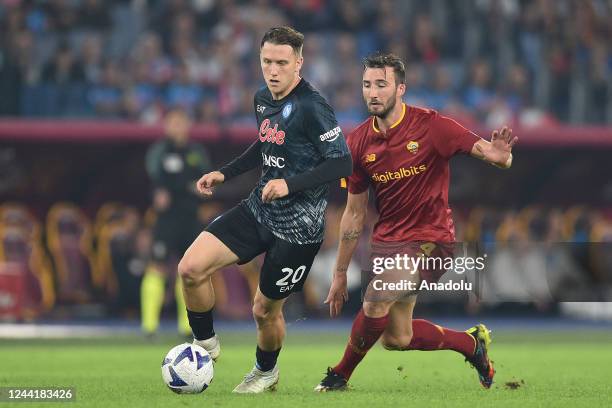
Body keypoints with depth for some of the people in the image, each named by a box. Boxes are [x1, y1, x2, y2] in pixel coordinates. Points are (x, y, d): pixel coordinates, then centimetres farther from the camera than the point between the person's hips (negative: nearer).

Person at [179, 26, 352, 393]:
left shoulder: (312, 107, -19)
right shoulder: (262, 100, 5)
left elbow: (342, 163, -20)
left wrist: (291, 184, -28)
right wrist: (225, 173, 14)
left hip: (298, 225, -7)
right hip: (259, 209, 7)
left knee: (265, 308, 6)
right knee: (191, 268, -8)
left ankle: (266, 372, 37)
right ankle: (206, 345, 14)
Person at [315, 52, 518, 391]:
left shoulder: (430, 126, -14)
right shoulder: (358, 143, 1)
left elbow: (486, 151, -16)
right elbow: (354, 213, 9)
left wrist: (500, 155, -43)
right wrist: (340, 274, 10)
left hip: (430, 238, -6)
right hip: (387, 239, 6)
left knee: (377, 300, -26)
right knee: (396, 338, 7)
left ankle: (340, 376, -3)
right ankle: (472, 342, 32)